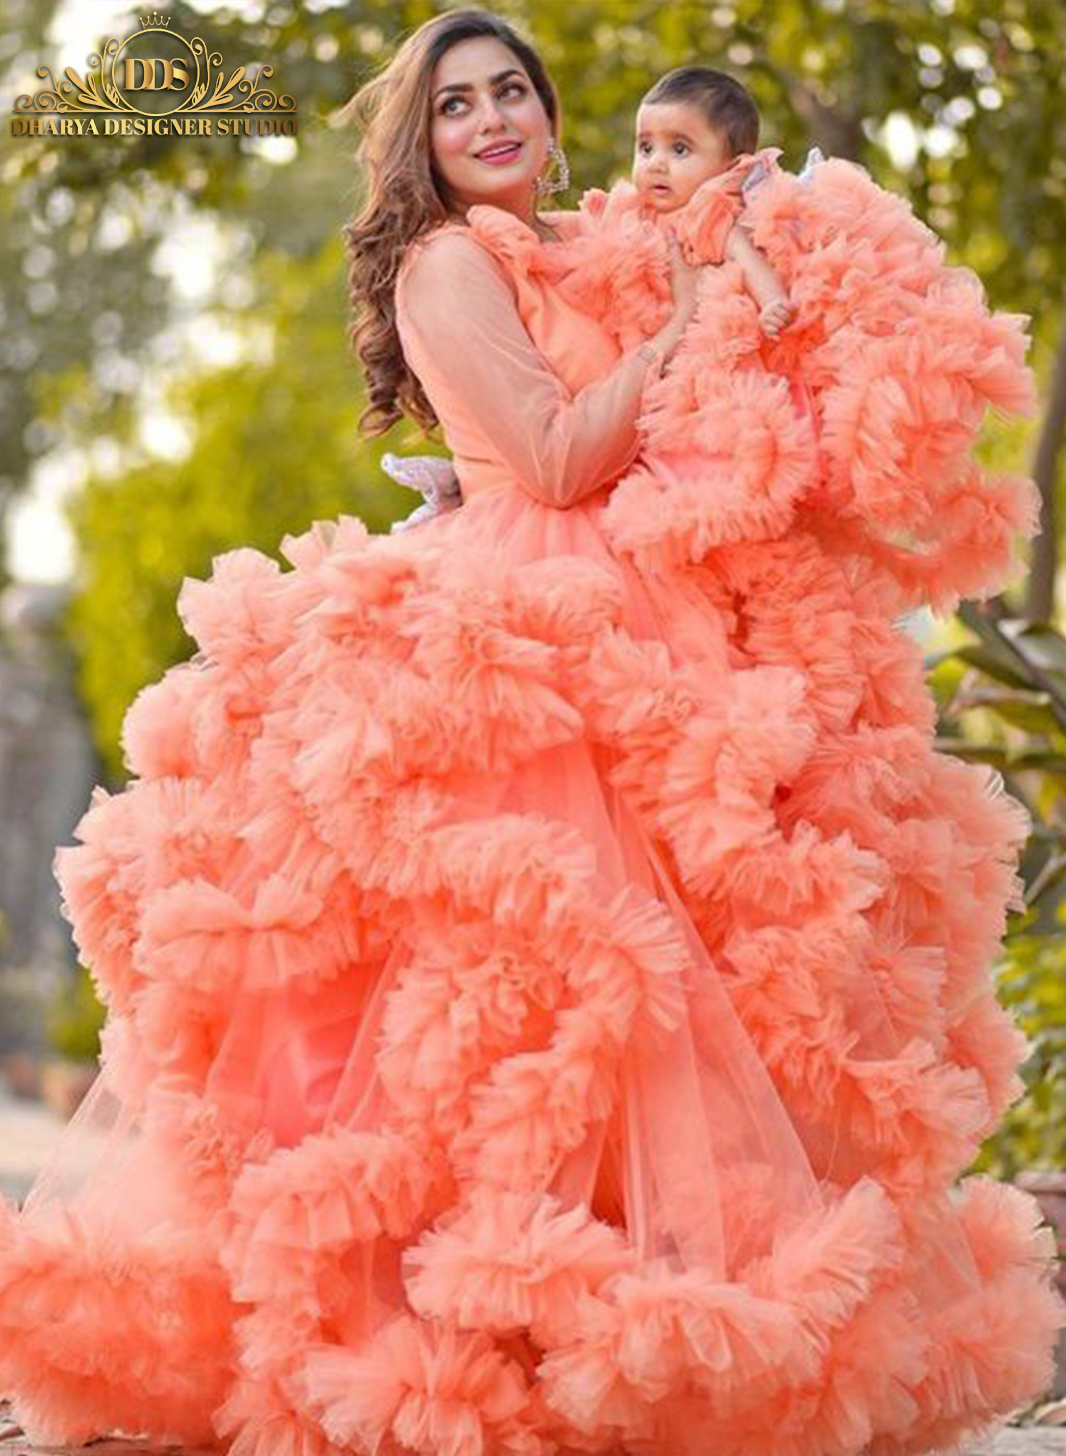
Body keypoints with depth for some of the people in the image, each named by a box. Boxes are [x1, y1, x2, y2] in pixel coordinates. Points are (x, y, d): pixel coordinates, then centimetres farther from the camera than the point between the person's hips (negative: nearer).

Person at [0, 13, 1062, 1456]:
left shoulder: (589, 256, 20)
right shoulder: (450, 262, -2)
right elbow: (558, 461, -11)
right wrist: (684, 321, -6)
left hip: (635, 644, 7)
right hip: (520, 645, -7)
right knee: (536, 957, -14)